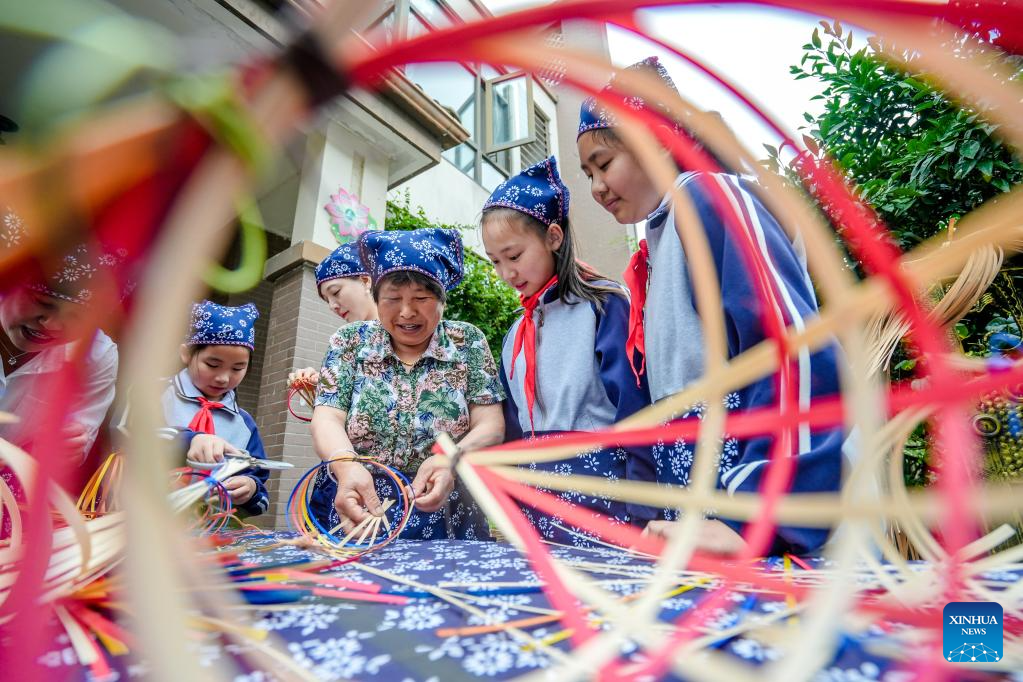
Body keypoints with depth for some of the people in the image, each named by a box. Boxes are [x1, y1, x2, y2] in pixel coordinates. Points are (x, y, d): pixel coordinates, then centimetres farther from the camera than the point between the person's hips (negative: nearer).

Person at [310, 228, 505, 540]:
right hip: (351, 517, 1)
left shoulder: (467, 341, 1)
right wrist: (346, 465, -25)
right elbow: (327, 419, -4)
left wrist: (452, 460, -25)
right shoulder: (350, 340, 4)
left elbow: (490, 426, -4)